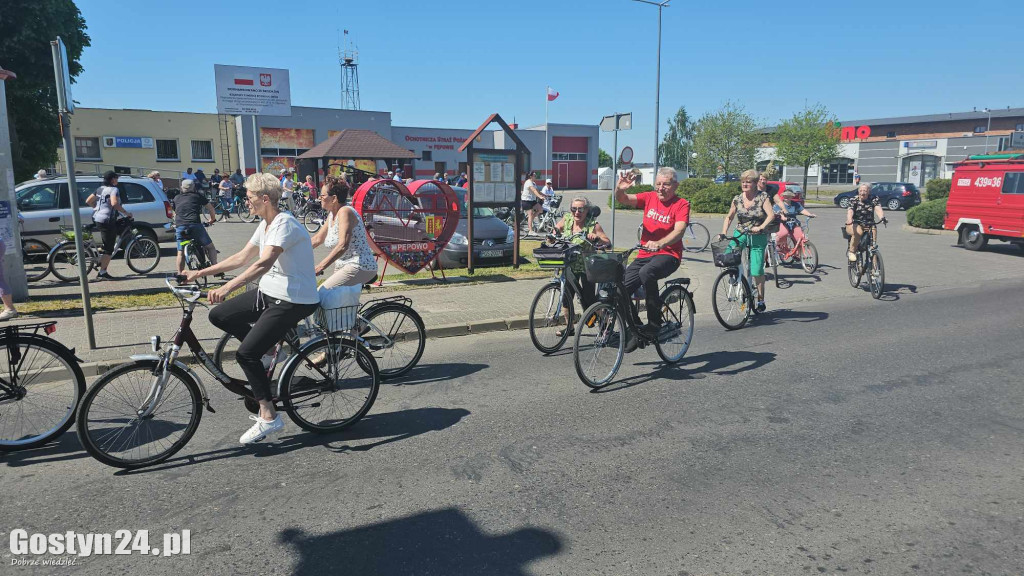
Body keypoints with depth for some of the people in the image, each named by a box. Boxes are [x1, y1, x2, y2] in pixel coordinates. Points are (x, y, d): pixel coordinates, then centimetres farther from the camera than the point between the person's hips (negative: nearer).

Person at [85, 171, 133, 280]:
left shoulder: (100, 189, 15)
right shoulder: (114, 190, -10)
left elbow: (88, 201, 17)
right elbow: (114, 203, -27)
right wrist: (126, 213, -19)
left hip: (97, 219, 9)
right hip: (107, 220, -9)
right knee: (109, 249, -4)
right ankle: (102, 273, -3)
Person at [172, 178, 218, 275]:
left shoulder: (176, 198, 23)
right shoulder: (197, 196, 15)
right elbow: (210, 208, 18)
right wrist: (212, 219, 34)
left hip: (180, 227, 3)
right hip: (195, 225, -2)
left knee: (181, 252, 9)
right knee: (210, 247, 9)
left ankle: (180, 274, 6)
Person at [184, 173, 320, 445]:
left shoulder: (285, 224, -19)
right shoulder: (265, 224, 11)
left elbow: (263, 263, -32)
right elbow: (242, 258, 17)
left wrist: (227, 287, -42)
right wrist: (201, 273, 15)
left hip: (294, 301, -10)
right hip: (269, 292, 10)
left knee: (246, 353, -15)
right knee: (219, 316, 7)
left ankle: (269, 416, -5)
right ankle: (269, 345, 13)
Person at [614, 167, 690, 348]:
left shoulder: (681, 204, -4)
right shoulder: (649, 198, 7)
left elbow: (679, 230, -21)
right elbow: (623, 200, -5)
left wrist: (658, 243, -39)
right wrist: (620, 189, -29)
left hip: (668, 254, -5)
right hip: (644, 254, 5)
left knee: (646, 273, -36)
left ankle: (654, 324, -20)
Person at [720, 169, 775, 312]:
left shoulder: (763, 197, -7)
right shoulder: (737, 199, 3)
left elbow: (771, 215, -19)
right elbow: (729, 217, 11)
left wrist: (761, 227, -35)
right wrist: (723, 233, -3)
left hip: (758, 237, -3)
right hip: (740, 234, 3)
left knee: (757, 271, -6)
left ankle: (760, 300, 14)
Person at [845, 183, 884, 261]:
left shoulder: (873, 200, 2)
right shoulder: (854, 200, -4)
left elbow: (878, 209, -15)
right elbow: (850, 211, -22)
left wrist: (882, 218, -38)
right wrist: (849, 219, -45)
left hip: (869, 226, 3)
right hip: (854, 225, -3)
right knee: (858, 232, -35)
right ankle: (851, 251, -15)